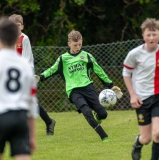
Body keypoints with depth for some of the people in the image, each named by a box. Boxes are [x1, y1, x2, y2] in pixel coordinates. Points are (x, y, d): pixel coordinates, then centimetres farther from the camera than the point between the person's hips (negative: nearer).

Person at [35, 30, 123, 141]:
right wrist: (40, 77, -1)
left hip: (87, 87, 2)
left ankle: (97, 116, 33)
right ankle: (104, 136, -18)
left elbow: (99, 71, 15)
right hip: (74, 91, -2)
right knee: (87, 112, -26)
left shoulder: (87, 56, 10)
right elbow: (52, 70, 17)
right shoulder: (63, 59, 8)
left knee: (103, 114, -7)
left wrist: (111, 86, 13)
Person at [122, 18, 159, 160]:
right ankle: (138, 143, 42)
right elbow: (126, 73, 3)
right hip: (142, 98, -1)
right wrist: (132, 94, -4)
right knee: (146, 138, 5)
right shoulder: (135, 54, -11)